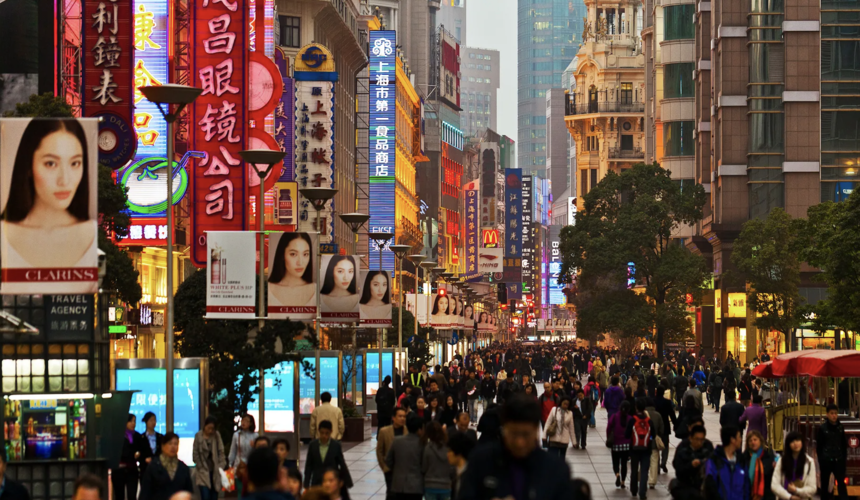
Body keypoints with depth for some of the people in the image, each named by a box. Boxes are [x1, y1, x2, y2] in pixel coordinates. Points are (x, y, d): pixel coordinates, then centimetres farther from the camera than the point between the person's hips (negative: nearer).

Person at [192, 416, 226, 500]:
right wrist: (201, 467, -4)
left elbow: (221, 452, 4)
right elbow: (195, 455, -1)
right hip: (203, 472, -2)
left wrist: (221, 467, -4)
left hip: (215, 472, 2)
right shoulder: (198, 436, -4)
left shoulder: (217, 435, 2)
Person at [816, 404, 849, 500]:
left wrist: (844, 458, 6)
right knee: (825, 483, 7)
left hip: (838, 460, 1)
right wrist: (820, 459, -4)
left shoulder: (841, 427, 6)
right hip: (826, 460, -1)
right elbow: (818, 445, 0)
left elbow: (844, 444, 12)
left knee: (841, 483, -5)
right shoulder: (822, 428, -3)